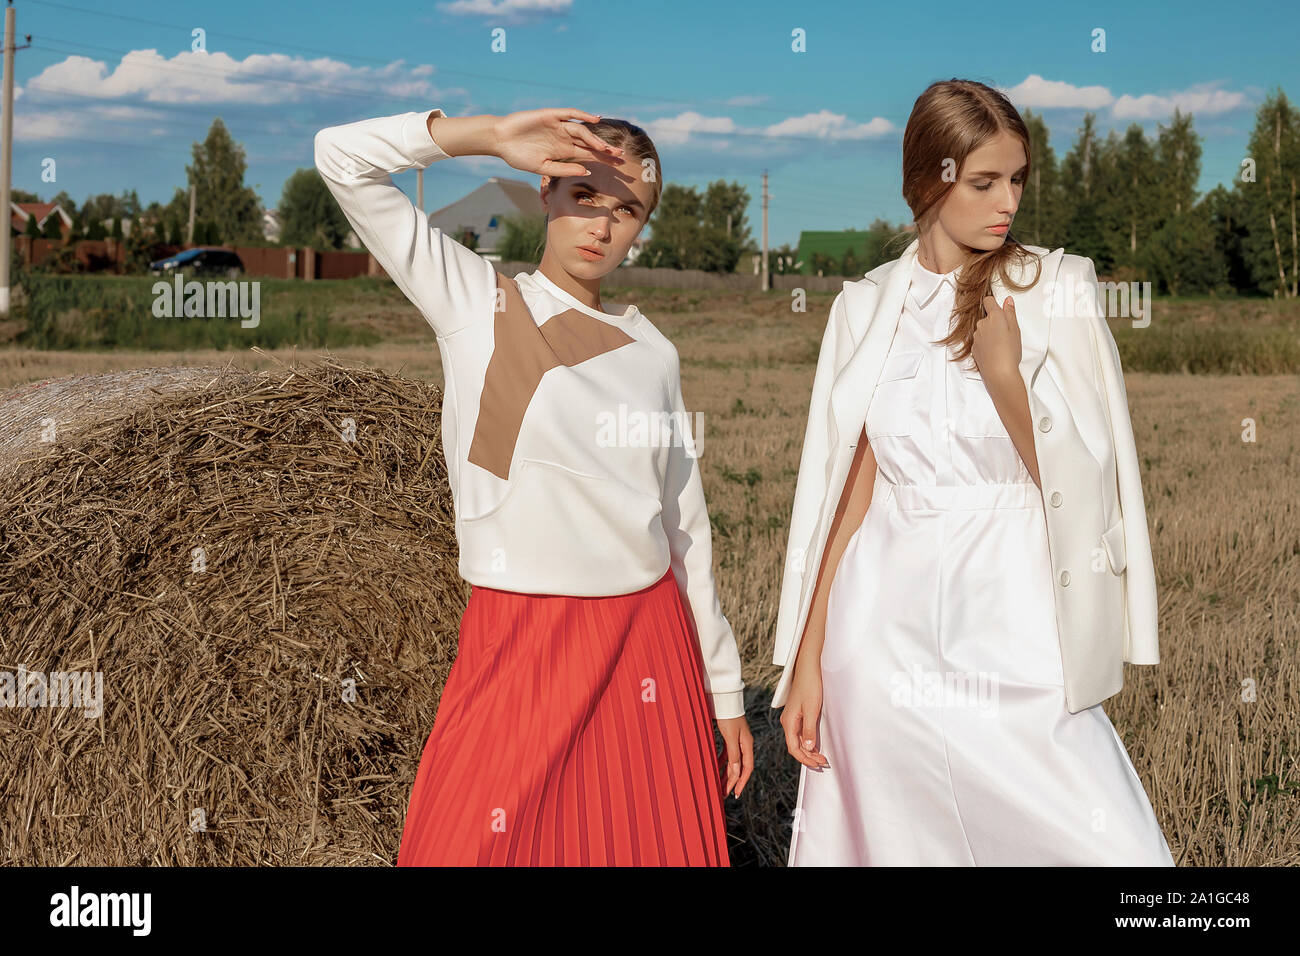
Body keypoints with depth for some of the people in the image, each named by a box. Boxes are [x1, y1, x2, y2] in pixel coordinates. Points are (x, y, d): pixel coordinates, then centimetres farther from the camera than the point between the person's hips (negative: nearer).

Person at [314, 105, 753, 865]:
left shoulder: (652, 352, 8)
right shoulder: (475, 303, 0)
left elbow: (687, 528, 12)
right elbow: (342, 155, -5)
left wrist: (725, 691, 13)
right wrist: (492, 136, -11)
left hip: (650, 642, 3)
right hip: (517, 638, -3)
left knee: (662, 841, 7)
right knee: (476, 839, -3)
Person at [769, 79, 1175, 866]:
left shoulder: (1057, 291, 0)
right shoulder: (867, 307, 6)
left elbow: (1078, 482, -3)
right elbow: (850, 486, 6)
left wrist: (1004, 374, -17)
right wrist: (807, 658, 4)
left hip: (1012, 622, -1)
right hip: (886, 625, 2)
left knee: (1112, 848, -8)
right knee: (891, 841, 8)